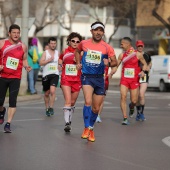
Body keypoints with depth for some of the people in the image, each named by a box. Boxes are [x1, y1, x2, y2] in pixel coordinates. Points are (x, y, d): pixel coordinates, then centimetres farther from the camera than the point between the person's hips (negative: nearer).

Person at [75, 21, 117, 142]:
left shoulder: (107, 47, -3)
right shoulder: (84, 44, 1)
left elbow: (115, 62, -2)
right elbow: (77, 51, 23)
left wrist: (109, 63, -23)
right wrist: (78, 63, 8)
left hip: (99, 78, 1)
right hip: (87, 77, -1)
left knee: (96, 108, 8)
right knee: (88, 101, -24)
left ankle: (91, 129, 29)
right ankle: (87, 128, -17)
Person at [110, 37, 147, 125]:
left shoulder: (137, 54, -4)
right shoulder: (122, 55, 4)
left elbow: (144, 64, 5)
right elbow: (116, 66, 12)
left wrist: (143, 71, -14)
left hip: (134, 80, -1)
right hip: (124, 79, 2)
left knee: (134, 101, 0)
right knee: (123, 97, -14)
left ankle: (131, 107, 39)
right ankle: (125, 118, -9)